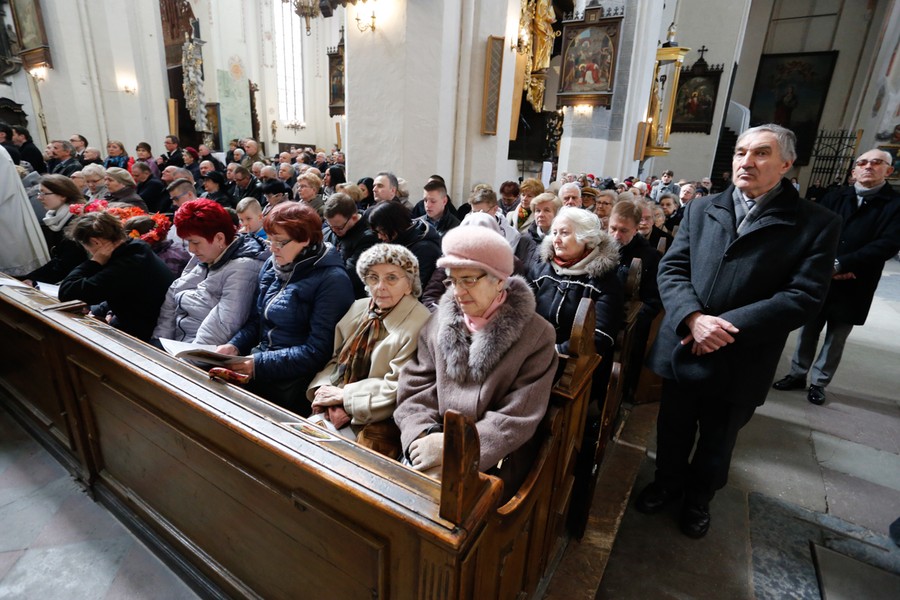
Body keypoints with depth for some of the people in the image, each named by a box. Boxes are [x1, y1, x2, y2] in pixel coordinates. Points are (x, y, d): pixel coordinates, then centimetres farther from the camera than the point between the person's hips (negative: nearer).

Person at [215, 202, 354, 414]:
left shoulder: (332, 281, -14)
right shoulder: (272, 265, 9)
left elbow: (317, 351, -17)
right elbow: (256, 320, 16)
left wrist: (260, 364, -22)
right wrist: (234, 346, -2)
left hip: (292, 379, -7)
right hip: (259, 361, 7)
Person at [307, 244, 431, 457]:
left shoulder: (419, 325, -15)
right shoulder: (359, 308, 7)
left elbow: (397, 387, -17)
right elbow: (336, 358, 12)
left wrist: (344, 395, -14)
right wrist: (324, 389, -7)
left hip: (377, 422, -6)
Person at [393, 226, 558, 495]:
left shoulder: (536, 335, -8)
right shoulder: (439, 323, 4)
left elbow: (519, 418, -13)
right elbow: (414, 390, 2)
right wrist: (422, 439, -17)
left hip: (493, 462, -3)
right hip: (433, 448, 4)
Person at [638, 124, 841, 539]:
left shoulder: (816, 224, -5)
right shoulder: (701, 209, 4)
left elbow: (804, 296, -13)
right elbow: (671, 268, -3)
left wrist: (726, 327, -22)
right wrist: (694, 318, -21)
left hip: (740, 361, -2)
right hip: (682, 347, 2)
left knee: (717, 440, 20)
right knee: (673, 428, 20)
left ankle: (699, 498, 46)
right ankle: (668, 481, 47)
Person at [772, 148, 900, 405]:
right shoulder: (835, 197, 6)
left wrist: (840, 264, -21)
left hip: (853, 287, -2)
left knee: (836, 339, 9)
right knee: (808, 332, 11)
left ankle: (818, 383, 23)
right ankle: (798, 374, 25)